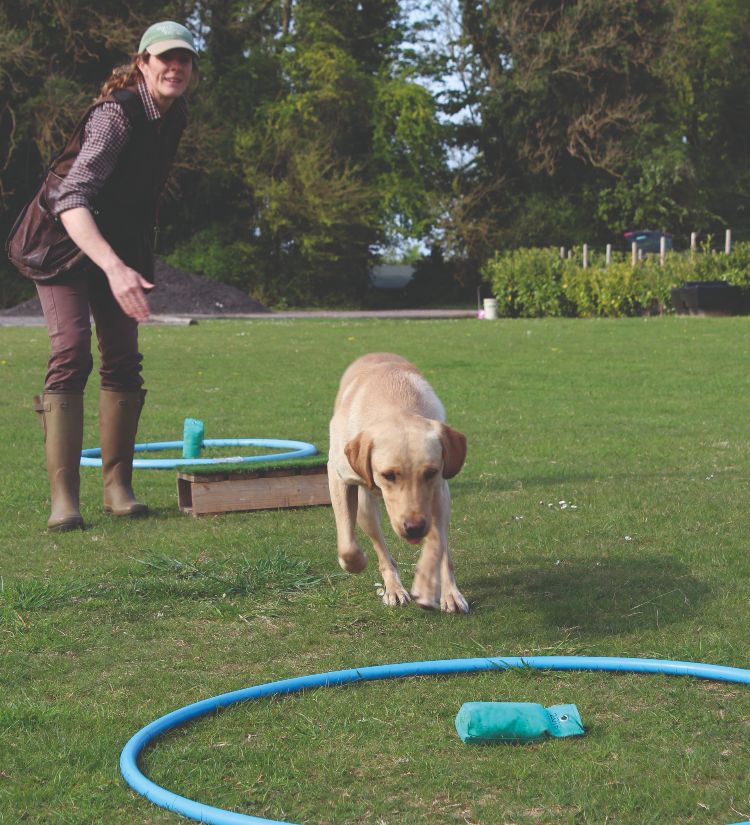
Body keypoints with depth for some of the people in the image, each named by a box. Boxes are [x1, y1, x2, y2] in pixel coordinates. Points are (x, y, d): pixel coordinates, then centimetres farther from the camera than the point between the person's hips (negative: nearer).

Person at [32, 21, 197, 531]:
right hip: (66, 240, -7)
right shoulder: (116, 114, -27)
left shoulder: (174, 116, -1)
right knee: (71, 354, -17)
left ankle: (118, 486, 10)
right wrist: (115, 268, -51)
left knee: (124, 359, 1)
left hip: (121, 246, 7)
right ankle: (64, 497, -17)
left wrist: (137, 261, 17)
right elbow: (71, 202, -38)